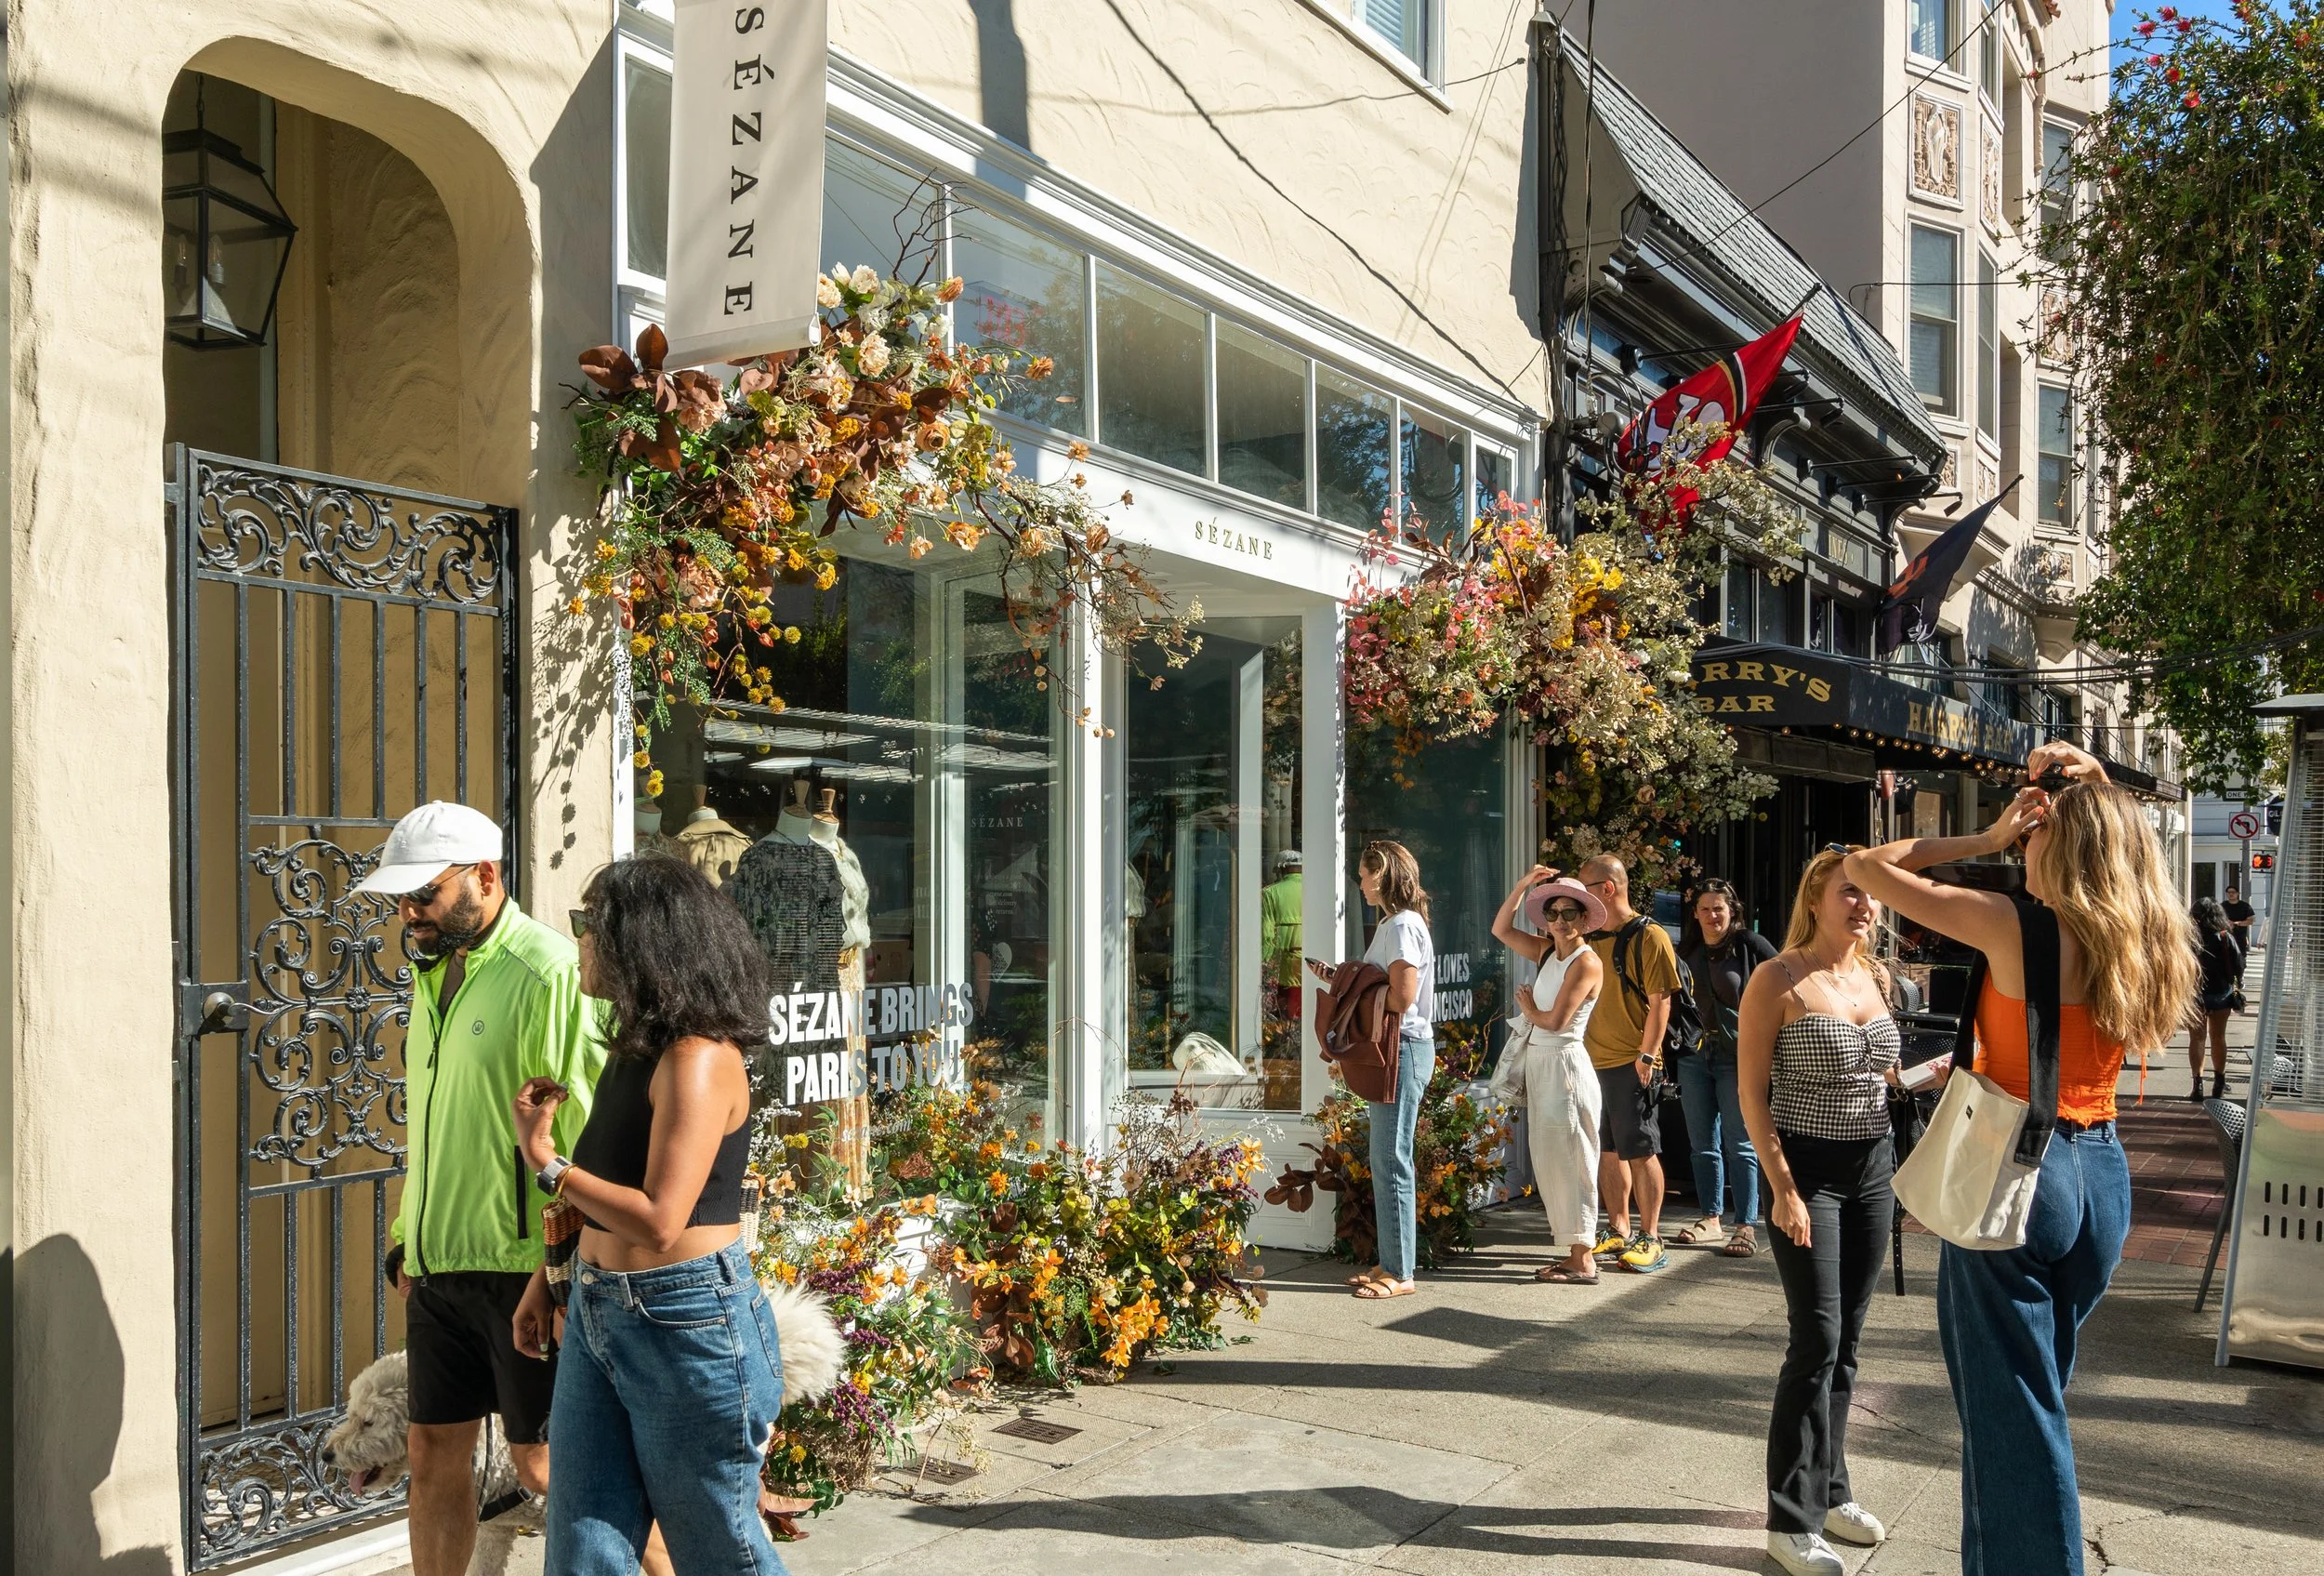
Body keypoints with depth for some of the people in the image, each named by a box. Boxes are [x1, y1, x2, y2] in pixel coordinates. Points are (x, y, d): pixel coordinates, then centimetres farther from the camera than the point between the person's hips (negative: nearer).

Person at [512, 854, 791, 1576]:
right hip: (598, 1313, 9)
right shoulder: (635, 1045, 9)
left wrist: (545, 1161, -16)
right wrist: (547, 1281, 16)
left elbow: (658, 1221, -24)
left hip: (684, 1321, -9)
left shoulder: (698, 1058, -19)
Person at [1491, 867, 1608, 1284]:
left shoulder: (1586, 962, -13)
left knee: (1570, 1162, -5)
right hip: (1539, 1062, 9)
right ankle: (1574, 1253, 19)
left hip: (1564, 1064, -9)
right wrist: (1524, 885, 8)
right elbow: (1501, 929, 17)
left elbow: (1556, 1020, -19)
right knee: (1548, 1162, 12)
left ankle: (1583, 1262, 0)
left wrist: (1529, 1009, 1)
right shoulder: (1546, 951, 10)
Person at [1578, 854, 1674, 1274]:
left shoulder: (1648, 937, -8)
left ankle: (1650, 1239, 6)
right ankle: (1618, 1232, 21)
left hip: (1630, 1065, -7)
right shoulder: (1591, 937, 13)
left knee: (1640, 1151, -2)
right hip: (1593, 1060, 7)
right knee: (1607, 1149, 12)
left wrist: (1647, 1055, -17)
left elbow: (1660, 1001, -12)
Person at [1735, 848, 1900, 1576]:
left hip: (1872, 1166, 6)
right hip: (1807, 1168, -6)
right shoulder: (1780, 979, -12)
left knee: (1846, 1338, 12)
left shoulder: (1876, 979, 7)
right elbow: (1751, 1091, -13)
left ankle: (1830, 1490, 25)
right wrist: (1783, 1189, -17)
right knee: (1817, 1339, -7)